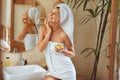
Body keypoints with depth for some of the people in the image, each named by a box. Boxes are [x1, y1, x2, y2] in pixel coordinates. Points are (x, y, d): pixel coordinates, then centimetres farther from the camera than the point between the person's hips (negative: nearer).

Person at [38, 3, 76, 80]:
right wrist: (49, 32, -16)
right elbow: (41, 48, -12)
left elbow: (73, 54, -7)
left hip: (66, 71, -3)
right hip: (52, 70, 3)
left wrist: (62, 51, -27)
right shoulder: (43, 28, -4)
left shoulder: (63, 34, -17)